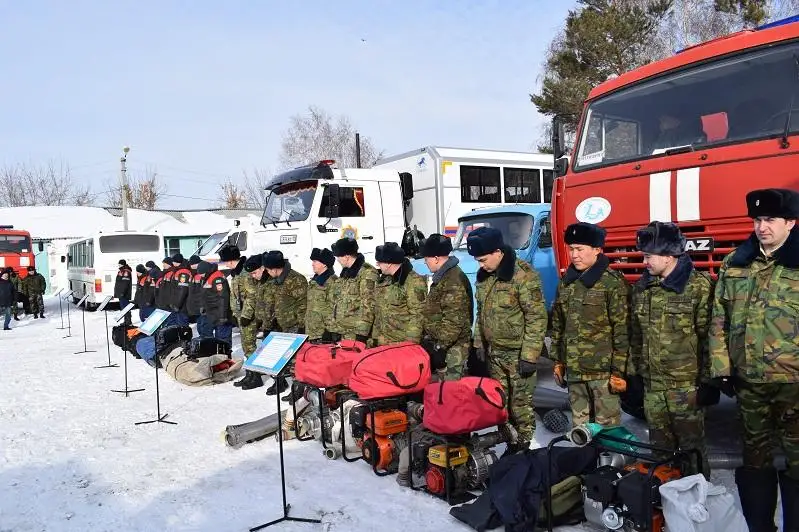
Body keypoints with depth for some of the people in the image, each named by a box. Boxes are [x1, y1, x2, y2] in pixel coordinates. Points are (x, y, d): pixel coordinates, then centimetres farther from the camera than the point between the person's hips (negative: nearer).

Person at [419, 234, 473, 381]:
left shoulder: (454, 281, -21)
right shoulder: (443, 277, 14)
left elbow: (454, 320, -25)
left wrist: (440, 346, -21)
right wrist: (429, 339, 22)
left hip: (452, 347, -10)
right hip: (441, 343, 11)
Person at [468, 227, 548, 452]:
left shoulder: (523, 275, -18)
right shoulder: (484, 276, 6)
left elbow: (537, 318, -18)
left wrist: (529, 356, -18)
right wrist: (479, 348, 14)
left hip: (517, 354, -7)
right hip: (493, 353, 7)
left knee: (520, 405, 2)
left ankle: (523, 448, 17)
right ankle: (510, 445, 29)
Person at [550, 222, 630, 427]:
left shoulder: (613, 283, -10)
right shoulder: (566, 282, 10)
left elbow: (622, 331, -12)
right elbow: (558, 325, 15)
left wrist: (619, 371, -13)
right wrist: (558, 362, 14)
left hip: (603, 370, -6)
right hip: (573, 370, 6)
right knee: (579, 424, 17)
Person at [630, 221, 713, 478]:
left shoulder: (699, 285, -9)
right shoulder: (641, 287, 8)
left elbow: (708, 336, -10)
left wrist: (707, 381, -10)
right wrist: (634, 373, 13)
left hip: (686, 384, -5)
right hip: (651, 383, 5)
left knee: (691, 446, 7)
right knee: (659, 446, 16)